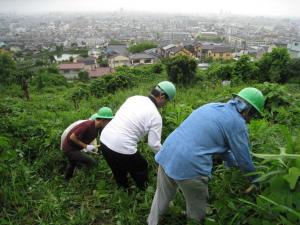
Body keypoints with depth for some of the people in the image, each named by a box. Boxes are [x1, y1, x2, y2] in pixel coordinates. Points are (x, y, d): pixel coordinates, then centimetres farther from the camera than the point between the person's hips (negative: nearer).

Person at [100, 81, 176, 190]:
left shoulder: (134, 97, 9)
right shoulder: (155, 115, -9)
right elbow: (154, 144, -6)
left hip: (104, 139, 7)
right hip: (122, 147, -7)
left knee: (118, 169, 32)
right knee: (141, 168, 22)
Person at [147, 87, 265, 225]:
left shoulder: (212, 107, 18)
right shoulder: (237, 122, -4)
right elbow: (244, 159, 5)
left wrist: (233, 163, 38)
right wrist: (255, 180, 25)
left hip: (167, 155, 7)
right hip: (189, 166, -7)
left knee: (162, 197, 27)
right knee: (197, 210, 21)